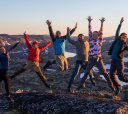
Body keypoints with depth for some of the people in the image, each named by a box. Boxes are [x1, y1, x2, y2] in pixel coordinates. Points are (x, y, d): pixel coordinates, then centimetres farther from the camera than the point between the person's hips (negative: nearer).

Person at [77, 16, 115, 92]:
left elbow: (101, 32, -6)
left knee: (104, 73, -1)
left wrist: (102, 23, -14)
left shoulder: (99, 41, 1)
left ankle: (111, 85, 9)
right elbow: (90, 31, 4)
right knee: (87, 72, 7)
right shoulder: (91, 40, 8)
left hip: (98, 59, -2)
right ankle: (82, 84, 19)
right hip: (91, 60, 3)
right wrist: (89, 22, -1)